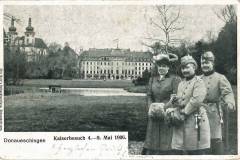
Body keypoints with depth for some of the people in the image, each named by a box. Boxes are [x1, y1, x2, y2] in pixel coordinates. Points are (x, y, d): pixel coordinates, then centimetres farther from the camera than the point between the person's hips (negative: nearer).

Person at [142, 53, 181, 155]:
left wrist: (165, 107, -18)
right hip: (154, 117, 5)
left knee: (166, 142, -5)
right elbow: (149, 96, 14)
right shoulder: (152, 79, 15)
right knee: (152, 141, 4)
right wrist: (150, 108, -3)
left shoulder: (174, 79, -2)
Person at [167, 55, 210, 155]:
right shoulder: (181, 84, 18)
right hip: (180, 124, 7)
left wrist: (184, 113, -15)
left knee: (198, 152, -3)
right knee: (178, 150, 7)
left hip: (195, 121, -7)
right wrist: (174, 109, -3)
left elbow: (196, 100, -18)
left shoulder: (199, 82, -6)